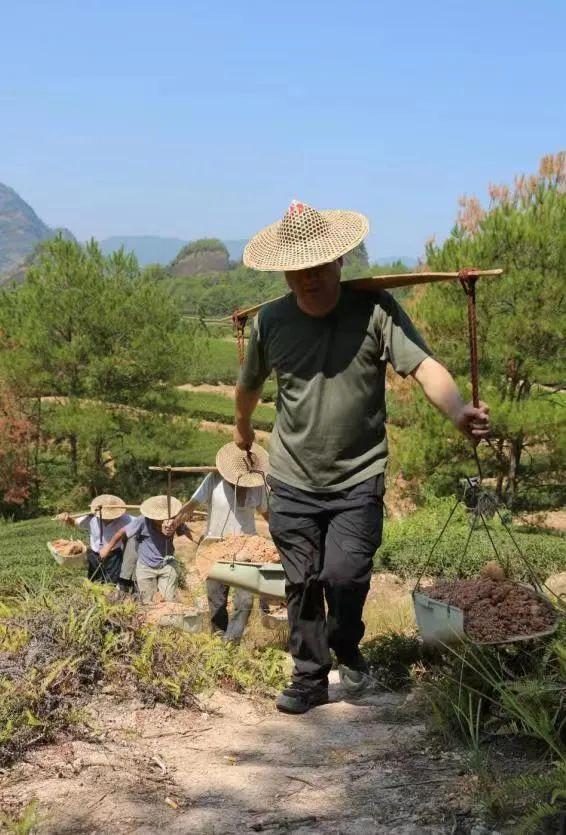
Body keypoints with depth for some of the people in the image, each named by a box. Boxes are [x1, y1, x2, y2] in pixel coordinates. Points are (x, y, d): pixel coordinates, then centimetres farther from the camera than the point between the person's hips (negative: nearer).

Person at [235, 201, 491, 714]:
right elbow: (250, 384, 16)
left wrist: (457, 411, -42)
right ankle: (310, 678, 26)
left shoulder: (375, 309, -12)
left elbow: (423, 365, -24)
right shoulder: (271, 322, -3)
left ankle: (347, 649, 19)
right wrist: (243, 430, 32)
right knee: (302, 584, 8)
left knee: (345, 575, -12)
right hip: (292, 481, 3)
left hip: (358, 478, -3)